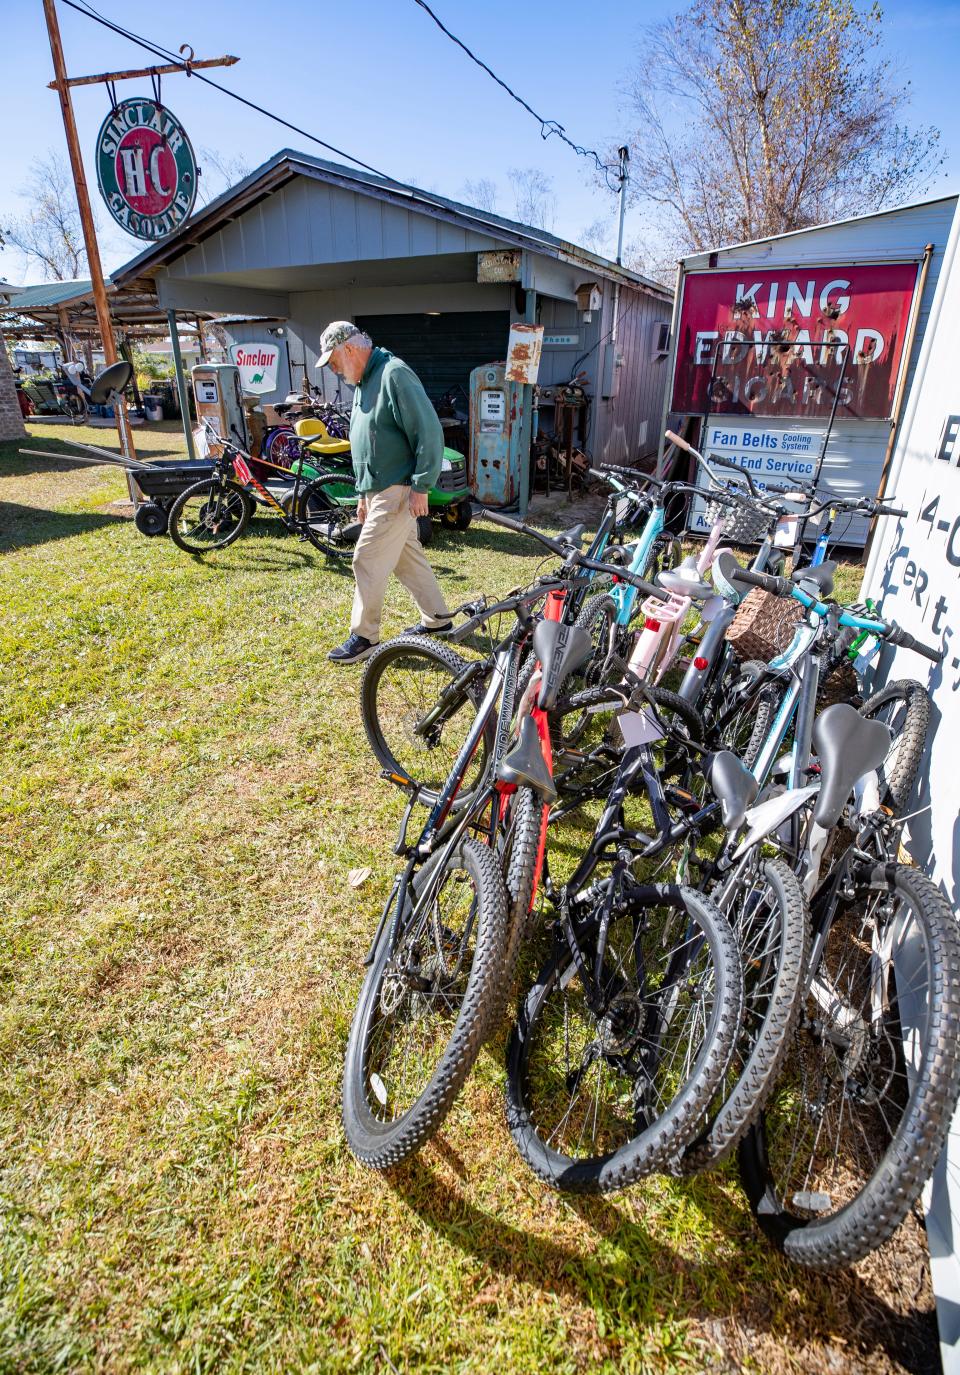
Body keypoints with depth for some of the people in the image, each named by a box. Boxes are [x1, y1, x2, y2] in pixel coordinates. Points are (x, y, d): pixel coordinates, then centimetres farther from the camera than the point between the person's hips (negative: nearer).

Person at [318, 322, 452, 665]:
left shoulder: (394, 375, -15)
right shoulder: (363, 382, 16)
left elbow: (429, 431, -20)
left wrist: (421, 487, -21)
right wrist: (363, 494, 23)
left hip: (397, 491, -10)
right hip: (378, 491, 10)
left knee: (368, 560, -7)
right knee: (408, 556, 15)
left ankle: (364, 636, 4)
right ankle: (437, 618, 28)